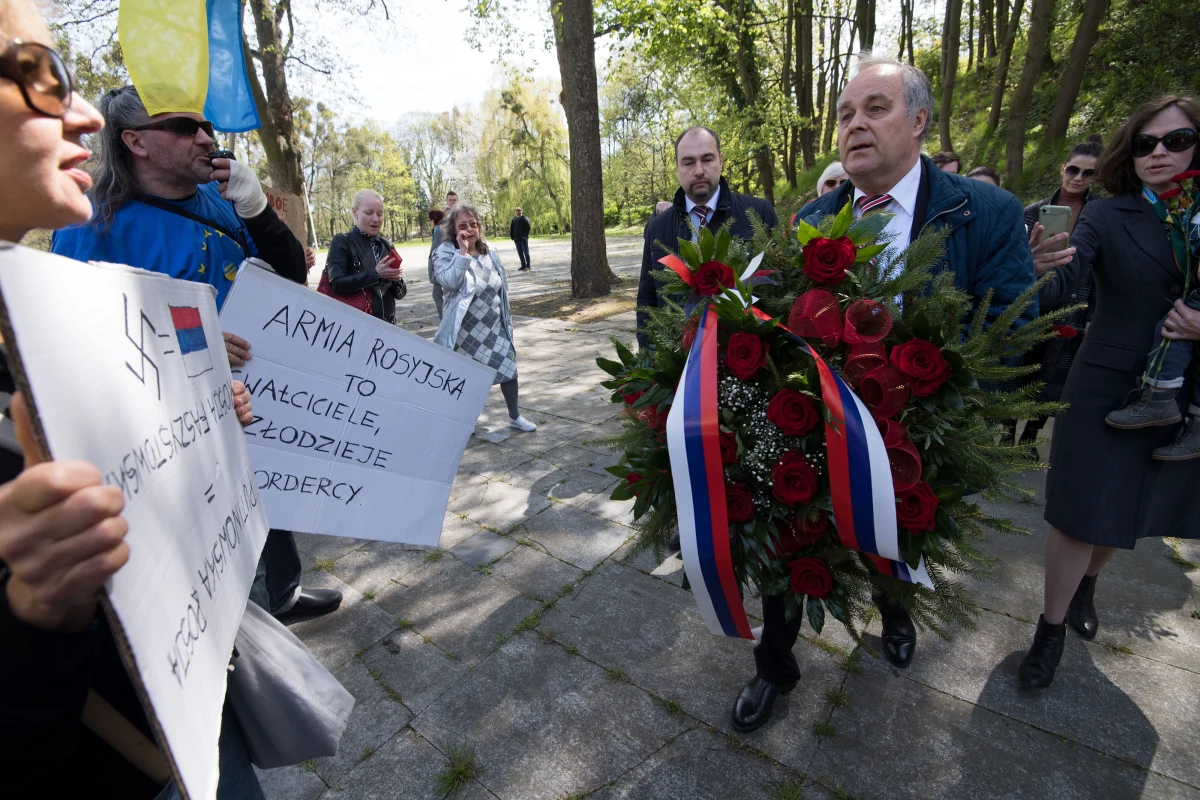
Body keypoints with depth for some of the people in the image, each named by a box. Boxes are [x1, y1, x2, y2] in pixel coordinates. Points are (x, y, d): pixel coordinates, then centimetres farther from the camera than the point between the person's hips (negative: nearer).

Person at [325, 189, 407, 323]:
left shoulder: (386, 245, 8)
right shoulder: (341, 242, -4)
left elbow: (400, 294, 9)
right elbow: (336, 285, -16)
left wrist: (396, 279, -11)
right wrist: (374, 274, -22)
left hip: (387, 323, 4)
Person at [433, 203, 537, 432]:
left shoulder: (488, 251, 5)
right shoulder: (445, 253, -11)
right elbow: (449, 282, -31)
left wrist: (506, 319, 15)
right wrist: (462, 251, -30)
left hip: (494, 327, 5)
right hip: (465, 330, -5)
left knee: (507, 368, 7)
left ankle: (515, 416, 25)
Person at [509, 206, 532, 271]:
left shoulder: (525, 218, -1)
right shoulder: (514, 219, 17)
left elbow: (528, 228, -10)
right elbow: (511, 229, 16)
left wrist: (525, 236, -17)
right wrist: (512, 237, 6)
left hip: (523, 238, -6)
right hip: (517, 239, 6)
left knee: (526, 252, -6)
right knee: (520, 253, 7)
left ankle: (528, 266, -5)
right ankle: (523, 266, 12)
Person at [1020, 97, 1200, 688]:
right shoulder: (1107, 216, -7)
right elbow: (1063, 284, -24)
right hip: (1106, 390, -4)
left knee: (1131, 510, 19)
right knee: (1084, 516, 0)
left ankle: (1086, 583, 47)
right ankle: (1052, 629, 17)